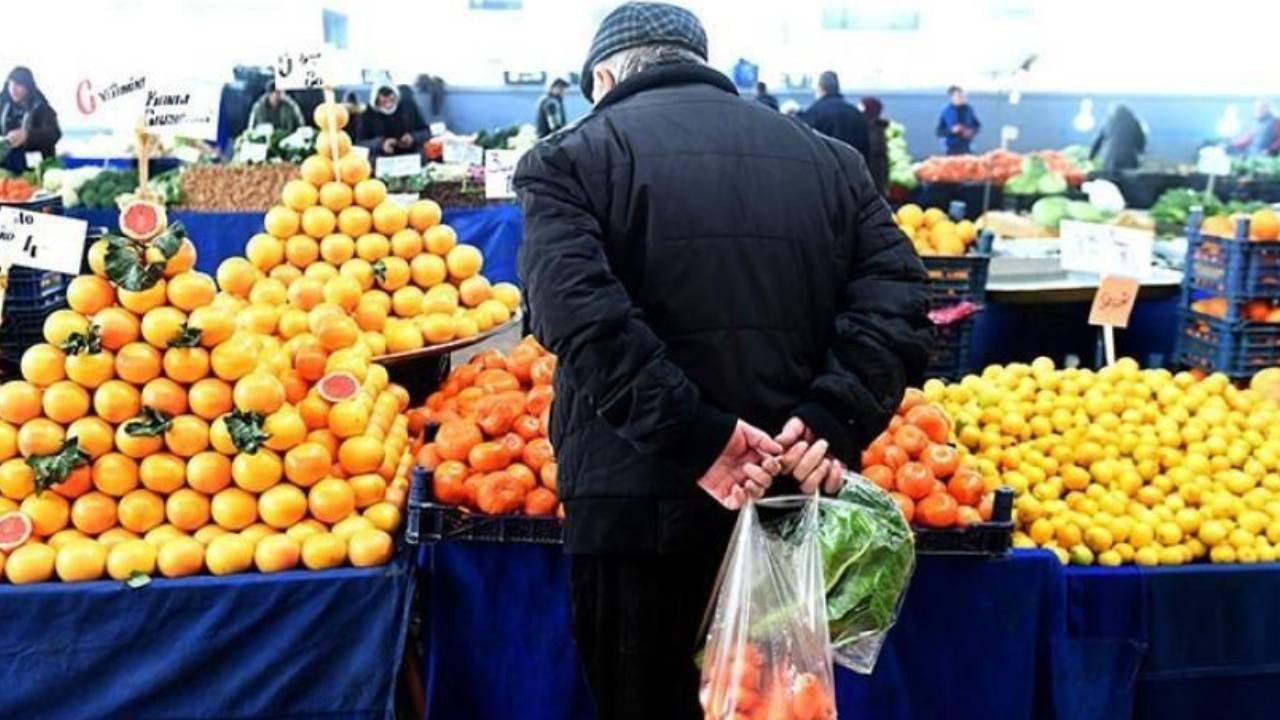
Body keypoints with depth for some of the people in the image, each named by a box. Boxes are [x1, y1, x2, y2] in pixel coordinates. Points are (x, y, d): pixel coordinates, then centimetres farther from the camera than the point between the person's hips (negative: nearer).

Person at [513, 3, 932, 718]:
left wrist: (695, 439, -19)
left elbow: (580, 312, -17)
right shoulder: (830, 157, 13)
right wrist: (834, 421, -10)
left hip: (638, 500, -4)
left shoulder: (572, 157, 1)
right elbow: (898, 300, 0)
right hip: (791, 499, 4)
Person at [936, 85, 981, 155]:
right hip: (951, 149, -2)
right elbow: (939, 132, -4)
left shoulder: (969, 109, 2)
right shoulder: (946, 112, -5)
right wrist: (952, 130, -20)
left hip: (966, 148, 2)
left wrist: (971, 131, -8)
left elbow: (978, 126, 13)